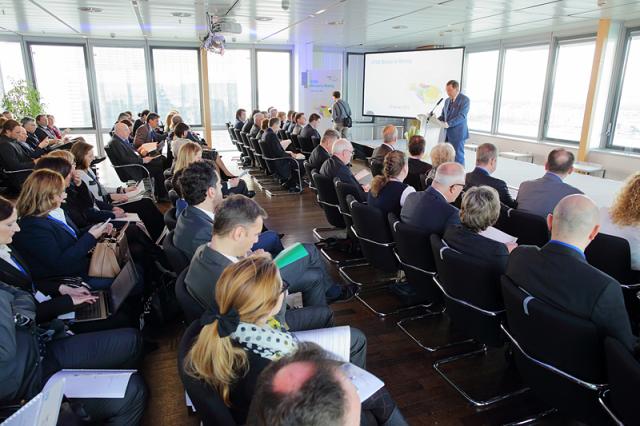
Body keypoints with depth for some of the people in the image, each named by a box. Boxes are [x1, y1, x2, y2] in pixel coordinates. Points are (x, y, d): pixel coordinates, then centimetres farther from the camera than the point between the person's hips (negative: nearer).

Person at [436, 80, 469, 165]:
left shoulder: (464, 99, -8)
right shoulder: (447, 100, 15)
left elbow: (461, 116, -17)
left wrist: (448, 124, -27)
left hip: (457, 134, -7)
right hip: (447, 133, 7)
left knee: (458, 157, -2)